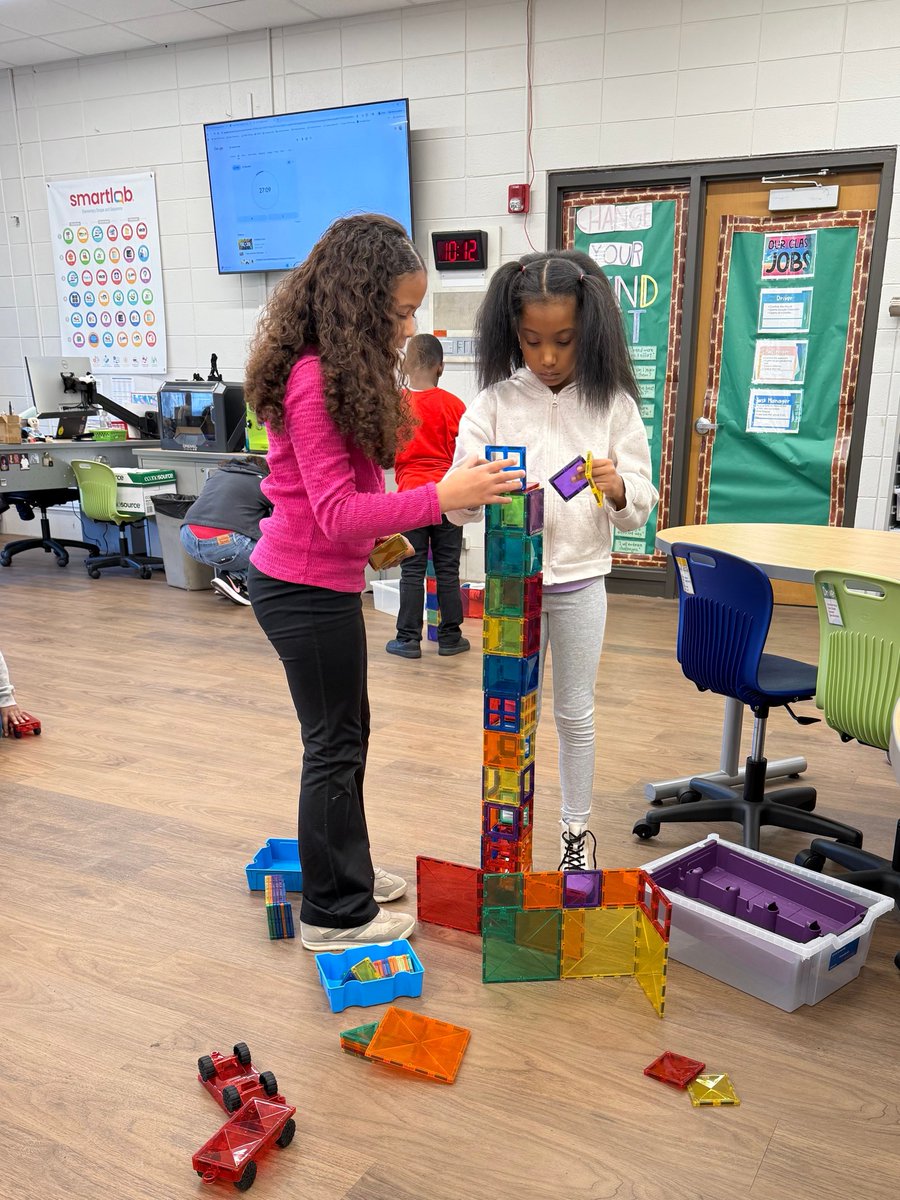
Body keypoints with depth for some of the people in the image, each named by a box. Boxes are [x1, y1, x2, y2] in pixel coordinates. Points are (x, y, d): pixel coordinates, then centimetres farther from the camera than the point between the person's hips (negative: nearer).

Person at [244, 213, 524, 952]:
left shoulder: (340, 371, 8)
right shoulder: (315, 381, -22)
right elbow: (336, 513, -27)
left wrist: (378, 533, 14)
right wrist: (441, 499, -33)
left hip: (315, 579, 10)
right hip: (308, 589, -10)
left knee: (345, 732, 20)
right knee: (334, 746, 3)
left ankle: (345, 871, 38)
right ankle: (335, 914, 20)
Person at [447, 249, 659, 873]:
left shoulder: (613, 403, -5)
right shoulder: (493, 403, -6)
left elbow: (640, 508, -5)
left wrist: (618, 488, -27)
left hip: (580, 581, 0)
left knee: (576, 713, 15)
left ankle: (578, 827, 34)